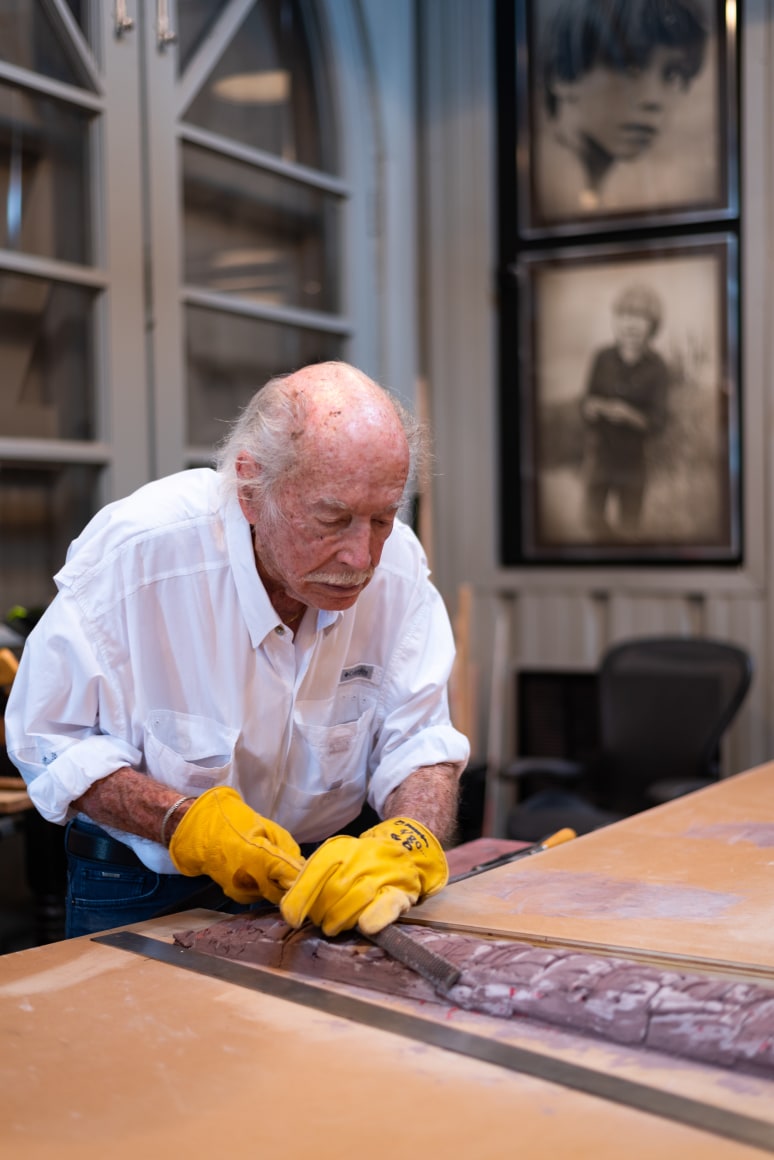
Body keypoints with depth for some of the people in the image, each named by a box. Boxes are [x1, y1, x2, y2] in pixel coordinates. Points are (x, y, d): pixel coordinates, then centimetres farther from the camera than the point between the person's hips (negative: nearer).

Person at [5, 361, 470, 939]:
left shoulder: (396, 563, -14)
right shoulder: (133, 552, -24)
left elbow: (419, 739, -11)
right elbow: (48, 739, -15)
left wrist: (409, 845, -32)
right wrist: (184, 821, -29)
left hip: (315, 873, 3)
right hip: (143, 889, -2)